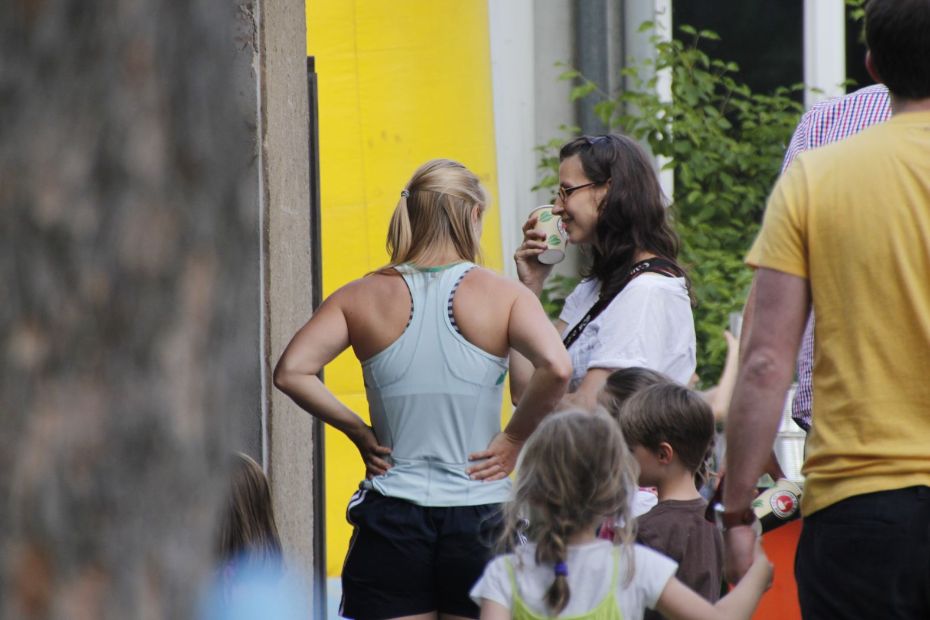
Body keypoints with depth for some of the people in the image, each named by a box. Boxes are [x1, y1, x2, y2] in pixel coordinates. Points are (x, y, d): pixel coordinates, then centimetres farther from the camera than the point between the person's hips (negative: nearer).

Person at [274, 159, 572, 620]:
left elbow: (291, 372, -7)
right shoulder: (502, 295, -3)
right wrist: (514, 439, -5)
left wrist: (357, 431, 3)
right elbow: (556, 369, -19)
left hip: (391, 517, 1)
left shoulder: (363, 297, 2)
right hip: (480, 515, -1)